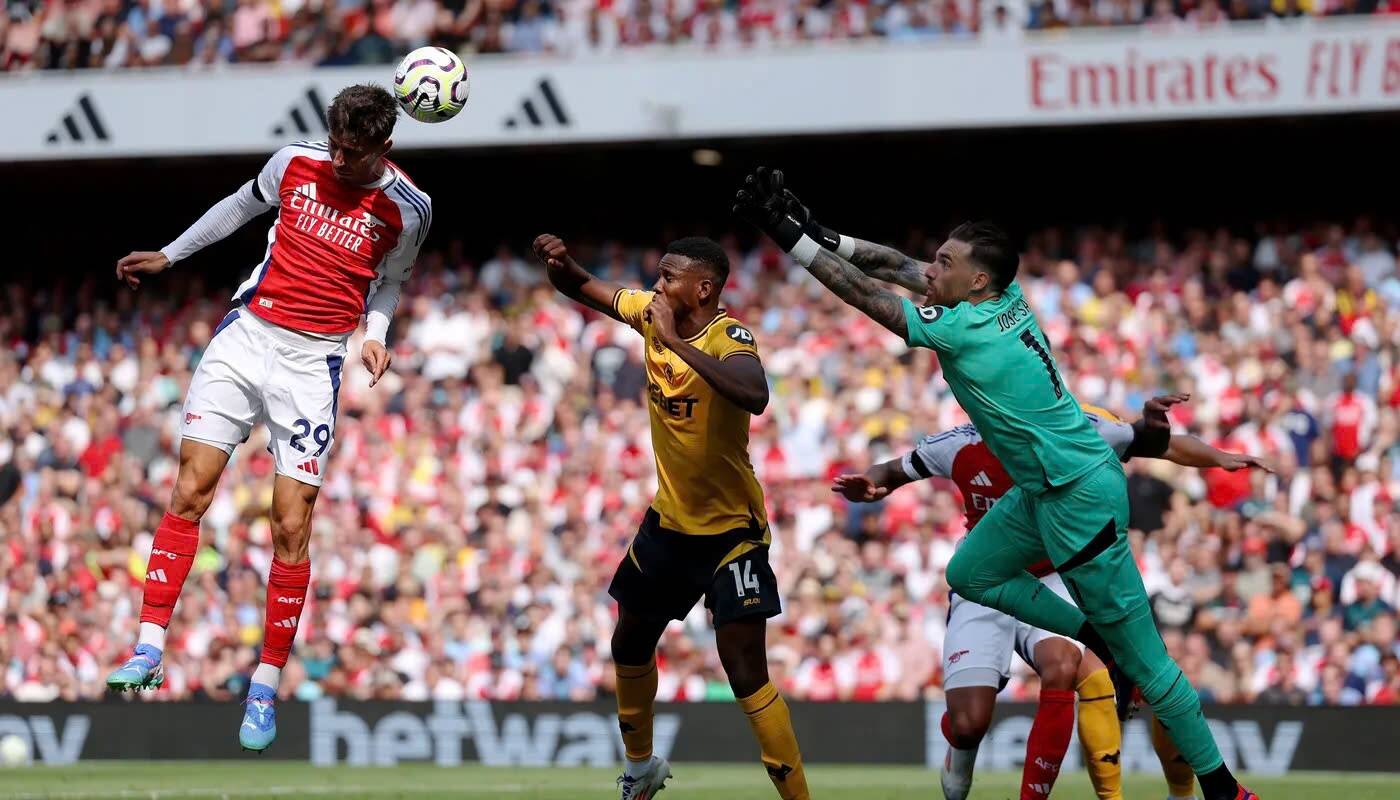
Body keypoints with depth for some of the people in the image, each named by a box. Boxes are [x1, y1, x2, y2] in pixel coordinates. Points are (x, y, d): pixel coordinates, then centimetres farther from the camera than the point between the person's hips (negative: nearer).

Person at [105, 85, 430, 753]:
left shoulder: (407, 209, -3)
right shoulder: (296, 162, 1)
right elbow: (239, 207, 21)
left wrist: (374, 336, -2)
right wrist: (168, 256, 26)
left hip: (314, 360, -2)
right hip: (247, 334, 2)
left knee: (292, 526, -6)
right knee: (190, 490, -10)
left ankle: (265, 688, 3)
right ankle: (148, 651, -8)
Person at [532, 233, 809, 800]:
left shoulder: (728, 338, -25)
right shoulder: (652, 313, -5)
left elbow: (754, 396, -48)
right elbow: (580, 288, 11)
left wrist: (677, 343, -44)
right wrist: (560, 263, -12)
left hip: (731, 529, -8)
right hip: (669, 519, 8)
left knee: (746, 673, -16)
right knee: (629, 645, 21)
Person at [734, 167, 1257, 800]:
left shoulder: (964, 328, -22)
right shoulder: (1008, 297, 1)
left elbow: (864, 294, -17)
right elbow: (899, 267, 9)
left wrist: (792, 240, -11)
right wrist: (823, 235, 5)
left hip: (1081, 496, -10)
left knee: (1140, 653, -3)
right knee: (970, 575, 20)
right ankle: (1104, 644, 21)